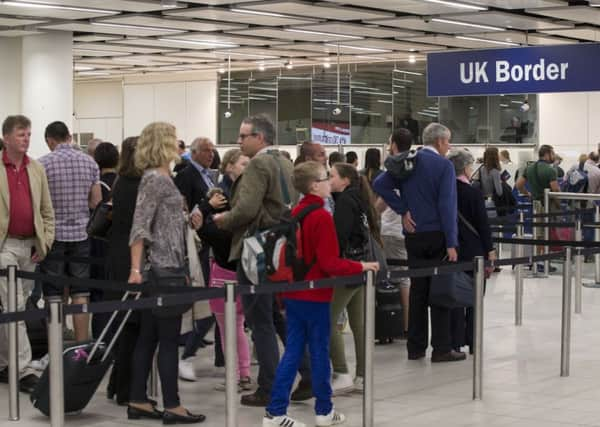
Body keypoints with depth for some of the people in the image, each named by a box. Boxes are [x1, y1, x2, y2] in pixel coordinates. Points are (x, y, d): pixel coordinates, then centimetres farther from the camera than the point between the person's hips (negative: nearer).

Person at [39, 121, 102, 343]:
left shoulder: (44, 164, -8)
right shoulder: (90, 162, 4)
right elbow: (97, 202, 4)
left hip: (53, 235, -3)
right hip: (81, 233, 3)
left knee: (53, 297, 3)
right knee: (81, 295, 6)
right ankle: (82, 345, 8)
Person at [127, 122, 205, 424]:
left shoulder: (162, 178, 14)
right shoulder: (154, 179, -13)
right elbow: (139, 227, -20)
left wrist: (189, 221, 6)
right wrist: (135, 269, -26)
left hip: (165, 267, 9)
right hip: (163, 267, -9)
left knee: (149, 336, 10)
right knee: (168, 338, -5)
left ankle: (138, 402, 14)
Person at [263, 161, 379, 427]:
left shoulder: (294, 213, 6)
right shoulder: (322, 217, -17)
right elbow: (330, 263, -19)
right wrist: (360, 267, -9)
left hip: (293, 293, 7)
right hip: (315, 295, -7)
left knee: (292, 352, 9)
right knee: (319, 352, 6)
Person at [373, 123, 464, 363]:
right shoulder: (444, 165, -9)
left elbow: (380, 184, -1)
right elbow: (447, 205, -15)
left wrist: (403, 210, 0)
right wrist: (452, 243, -16)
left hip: (413, 235, 5)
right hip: (437, 235, -5)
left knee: (417, 290, 11)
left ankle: (416, 347, 14)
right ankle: (441, 349, 2)